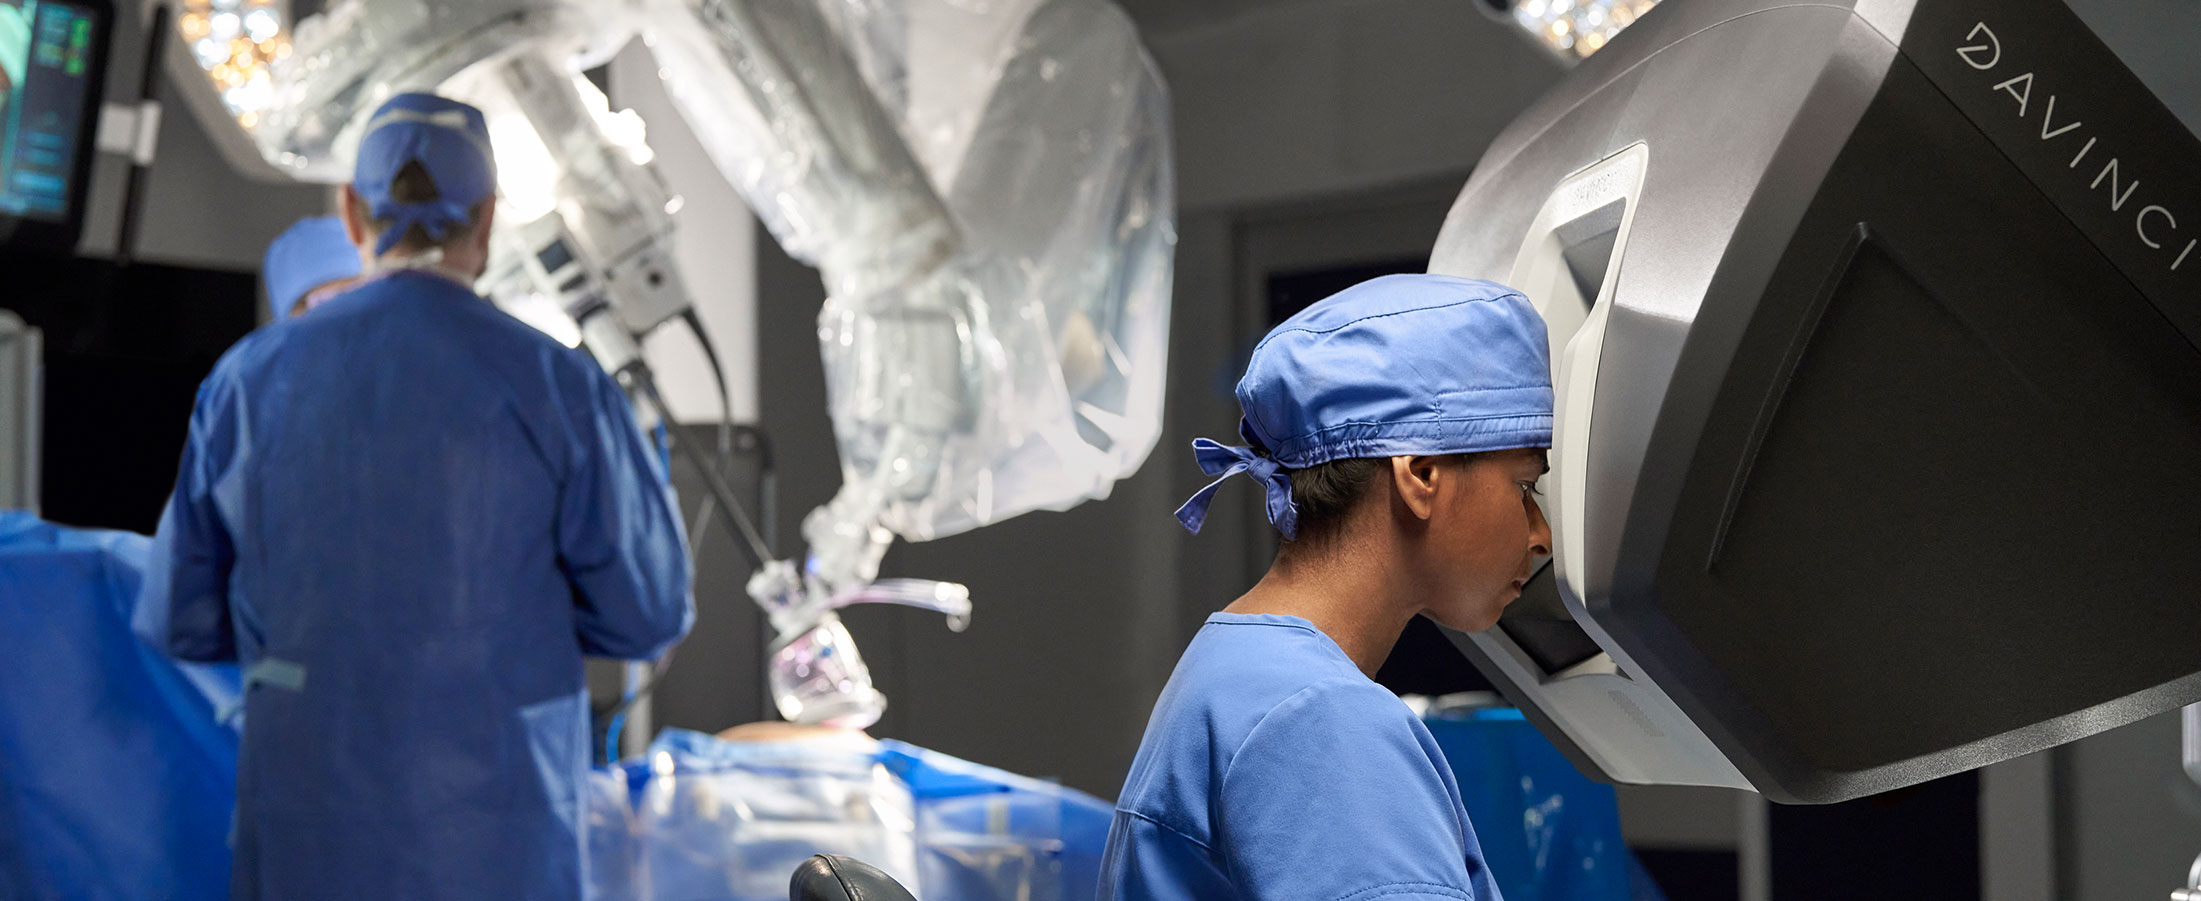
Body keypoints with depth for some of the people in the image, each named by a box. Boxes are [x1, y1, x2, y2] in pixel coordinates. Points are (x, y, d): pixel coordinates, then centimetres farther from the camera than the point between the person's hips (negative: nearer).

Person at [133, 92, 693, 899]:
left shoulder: (248, 379, -2)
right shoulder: (559, 389, -10)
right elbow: (646, 613, -3)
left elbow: (183, 616, 5)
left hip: (310, 832, 2)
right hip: (491, 835, -2)